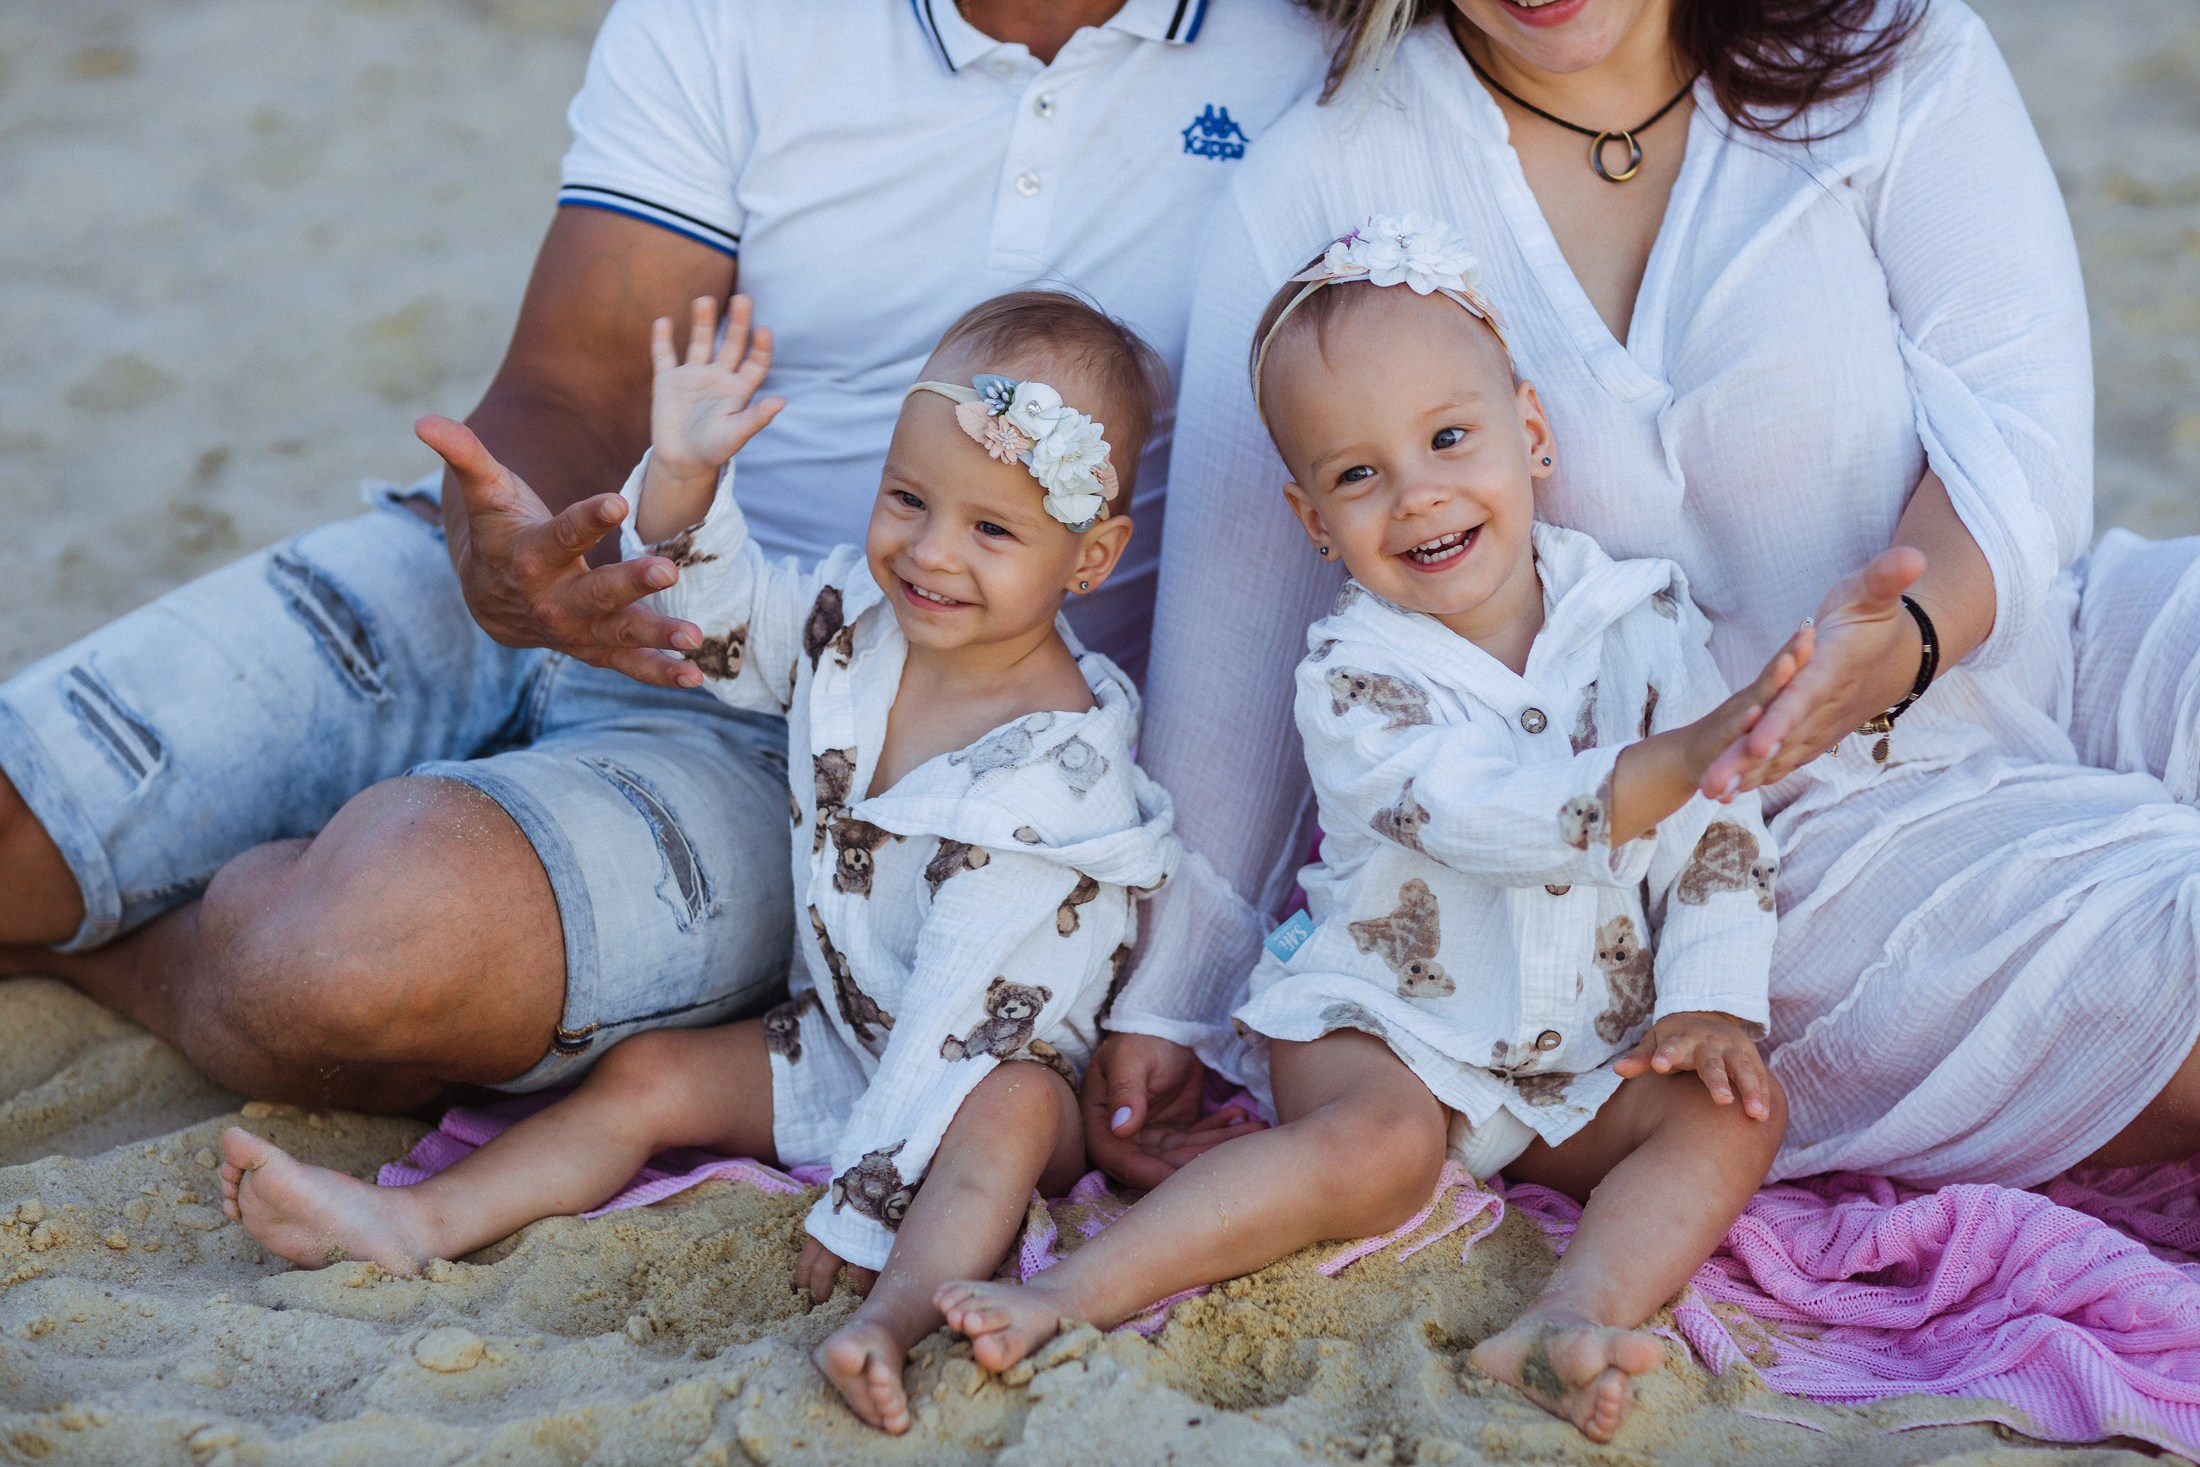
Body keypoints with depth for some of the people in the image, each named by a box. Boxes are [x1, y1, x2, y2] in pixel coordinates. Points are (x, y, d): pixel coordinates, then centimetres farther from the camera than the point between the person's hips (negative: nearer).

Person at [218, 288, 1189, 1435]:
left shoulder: (1054, 765, -27)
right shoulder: (853, 615, -6)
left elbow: (964, 1005, -29)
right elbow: (721, 621, 9)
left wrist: (861, 1206, -29)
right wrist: (681, 478, -14)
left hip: (991, 1067, -7)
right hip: (844, 1034, 7)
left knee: (1011, 1105, -37)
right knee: (649, 1075, -4)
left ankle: (895, 1315, -57)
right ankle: (418, 1223, -9)